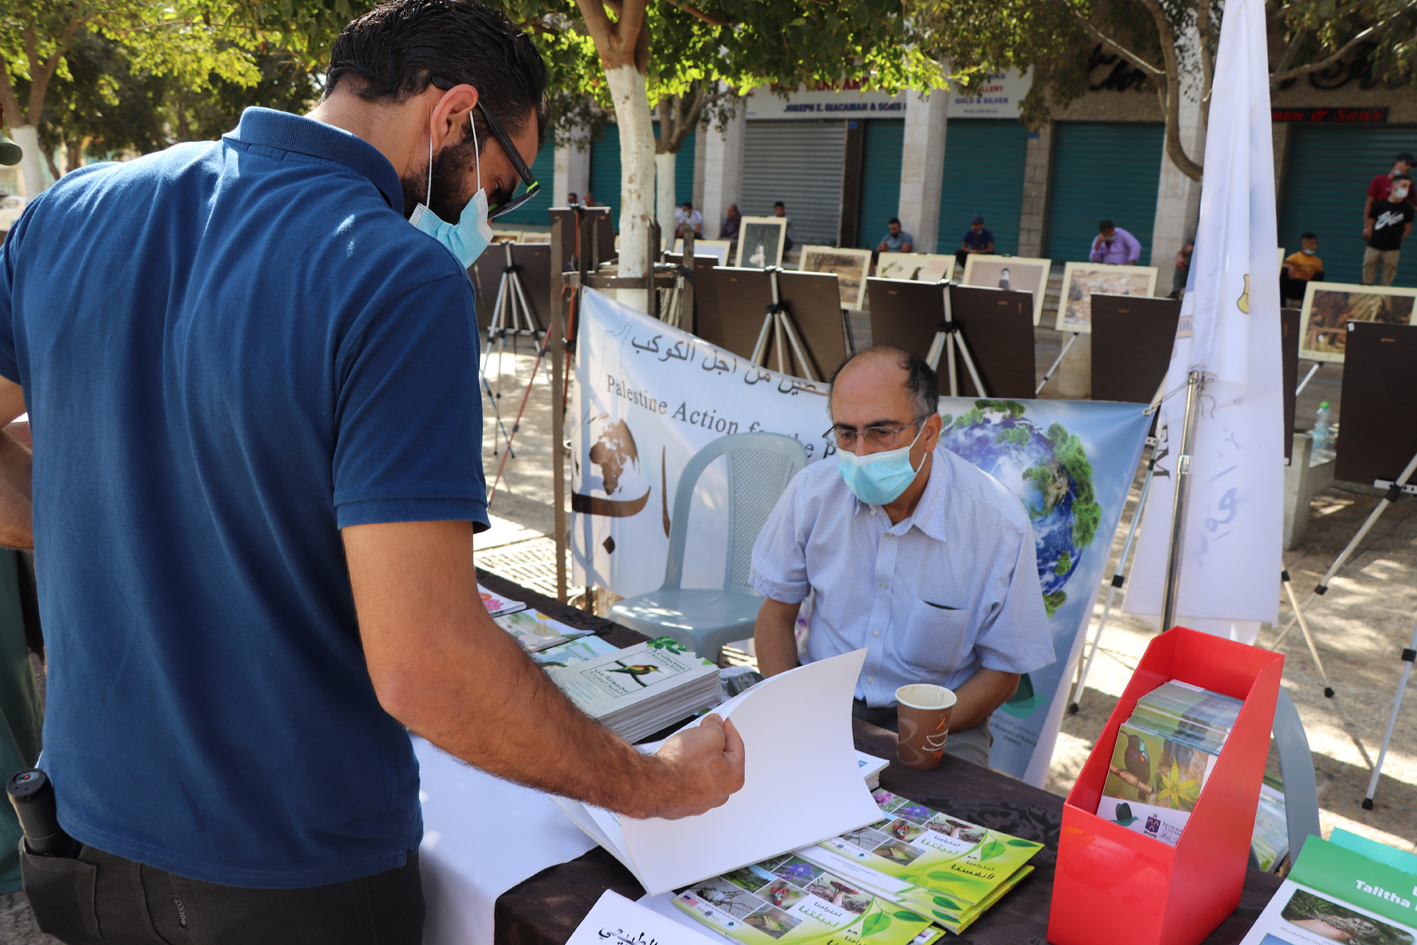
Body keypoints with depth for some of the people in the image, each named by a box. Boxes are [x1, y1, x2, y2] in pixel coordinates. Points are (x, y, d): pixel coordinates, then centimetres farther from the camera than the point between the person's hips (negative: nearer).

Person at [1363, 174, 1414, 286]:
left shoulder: (1407, 208, -1)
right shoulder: (1379, 204, -1)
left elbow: (1407, 228, 7)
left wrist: (1397, 241, 8)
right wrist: (1372, 240, 5)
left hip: (1392, 250, 0)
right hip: (1373, 247, 0)